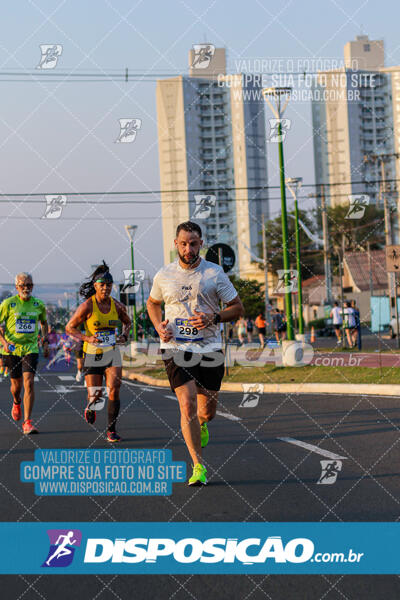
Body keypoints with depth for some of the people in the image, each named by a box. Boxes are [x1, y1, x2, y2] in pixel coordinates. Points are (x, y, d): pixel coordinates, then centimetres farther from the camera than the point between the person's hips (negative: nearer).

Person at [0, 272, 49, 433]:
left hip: (31, 348, 1)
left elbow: (44, 323, 21)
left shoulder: (39, 305, 2)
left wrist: (46, 342, 12)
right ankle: (16, 402, 48)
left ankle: (27, 422, -13)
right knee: (16, 384, 10)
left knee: (29, 383, -14)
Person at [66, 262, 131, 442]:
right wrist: (87, 338, -18)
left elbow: (127, 322, 20)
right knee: (95, 396, 0)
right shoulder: (87, 306, -10)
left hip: (112, 353, 2)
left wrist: (124, 336, 1)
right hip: (92, 354, -2)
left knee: (114, 390, -15)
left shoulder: (117, 305, 0)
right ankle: (90, 406, 39)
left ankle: (111, 429, -3)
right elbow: (70, 327, -5)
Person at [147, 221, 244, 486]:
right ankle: (199, 466, -9)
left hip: (209, 348, 0)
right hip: (176, 348, 0)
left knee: (207, 411, 6)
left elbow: (238, 308, 3)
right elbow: (153, 303, 22)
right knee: (187, 405, -15)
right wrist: (159, 326, 2)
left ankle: (200, 425, 45)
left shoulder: (215, 273, -2)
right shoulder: (164, 275, 3)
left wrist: (213, 318, -15)